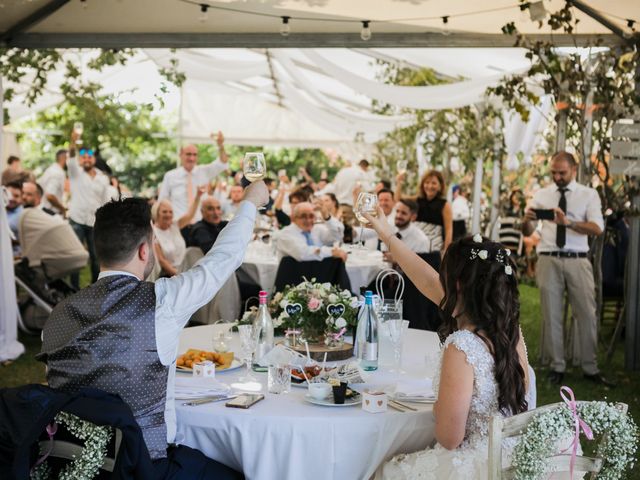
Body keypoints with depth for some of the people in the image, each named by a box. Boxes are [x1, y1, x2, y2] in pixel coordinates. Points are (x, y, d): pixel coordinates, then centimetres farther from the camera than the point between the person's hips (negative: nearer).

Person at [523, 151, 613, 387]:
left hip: (578, 261, -1)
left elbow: (597, 228, -12)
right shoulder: (541, 195, 8)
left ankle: (590, 368, 17)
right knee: (551, 316, 6)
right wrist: (526, 220, -18)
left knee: (587, 315, 4)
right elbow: (527, 232, 6)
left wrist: (568, 222, -27)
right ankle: (557, 367, 17)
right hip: (549, 261, 1)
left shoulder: (589, 194, 3)